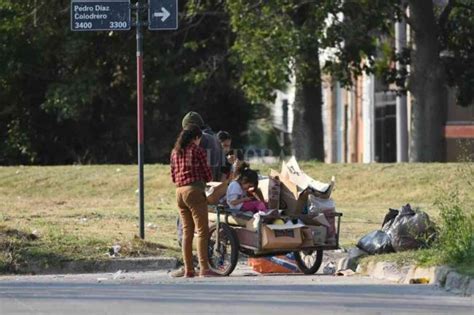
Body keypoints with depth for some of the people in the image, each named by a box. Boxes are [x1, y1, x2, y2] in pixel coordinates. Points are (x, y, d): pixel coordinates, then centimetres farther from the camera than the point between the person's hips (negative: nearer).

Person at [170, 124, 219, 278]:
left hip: (179, 192, 7)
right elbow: (207, 175, -3)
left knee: (187, 231, 11)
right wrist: (207, 179, 17)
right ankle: (204, 268, -13)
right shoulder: (197, 151, -5)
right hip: (194, 191, -7)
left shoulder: (175, 152, 14)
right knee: (202, 231, -6)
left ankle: (188, 269, 11)